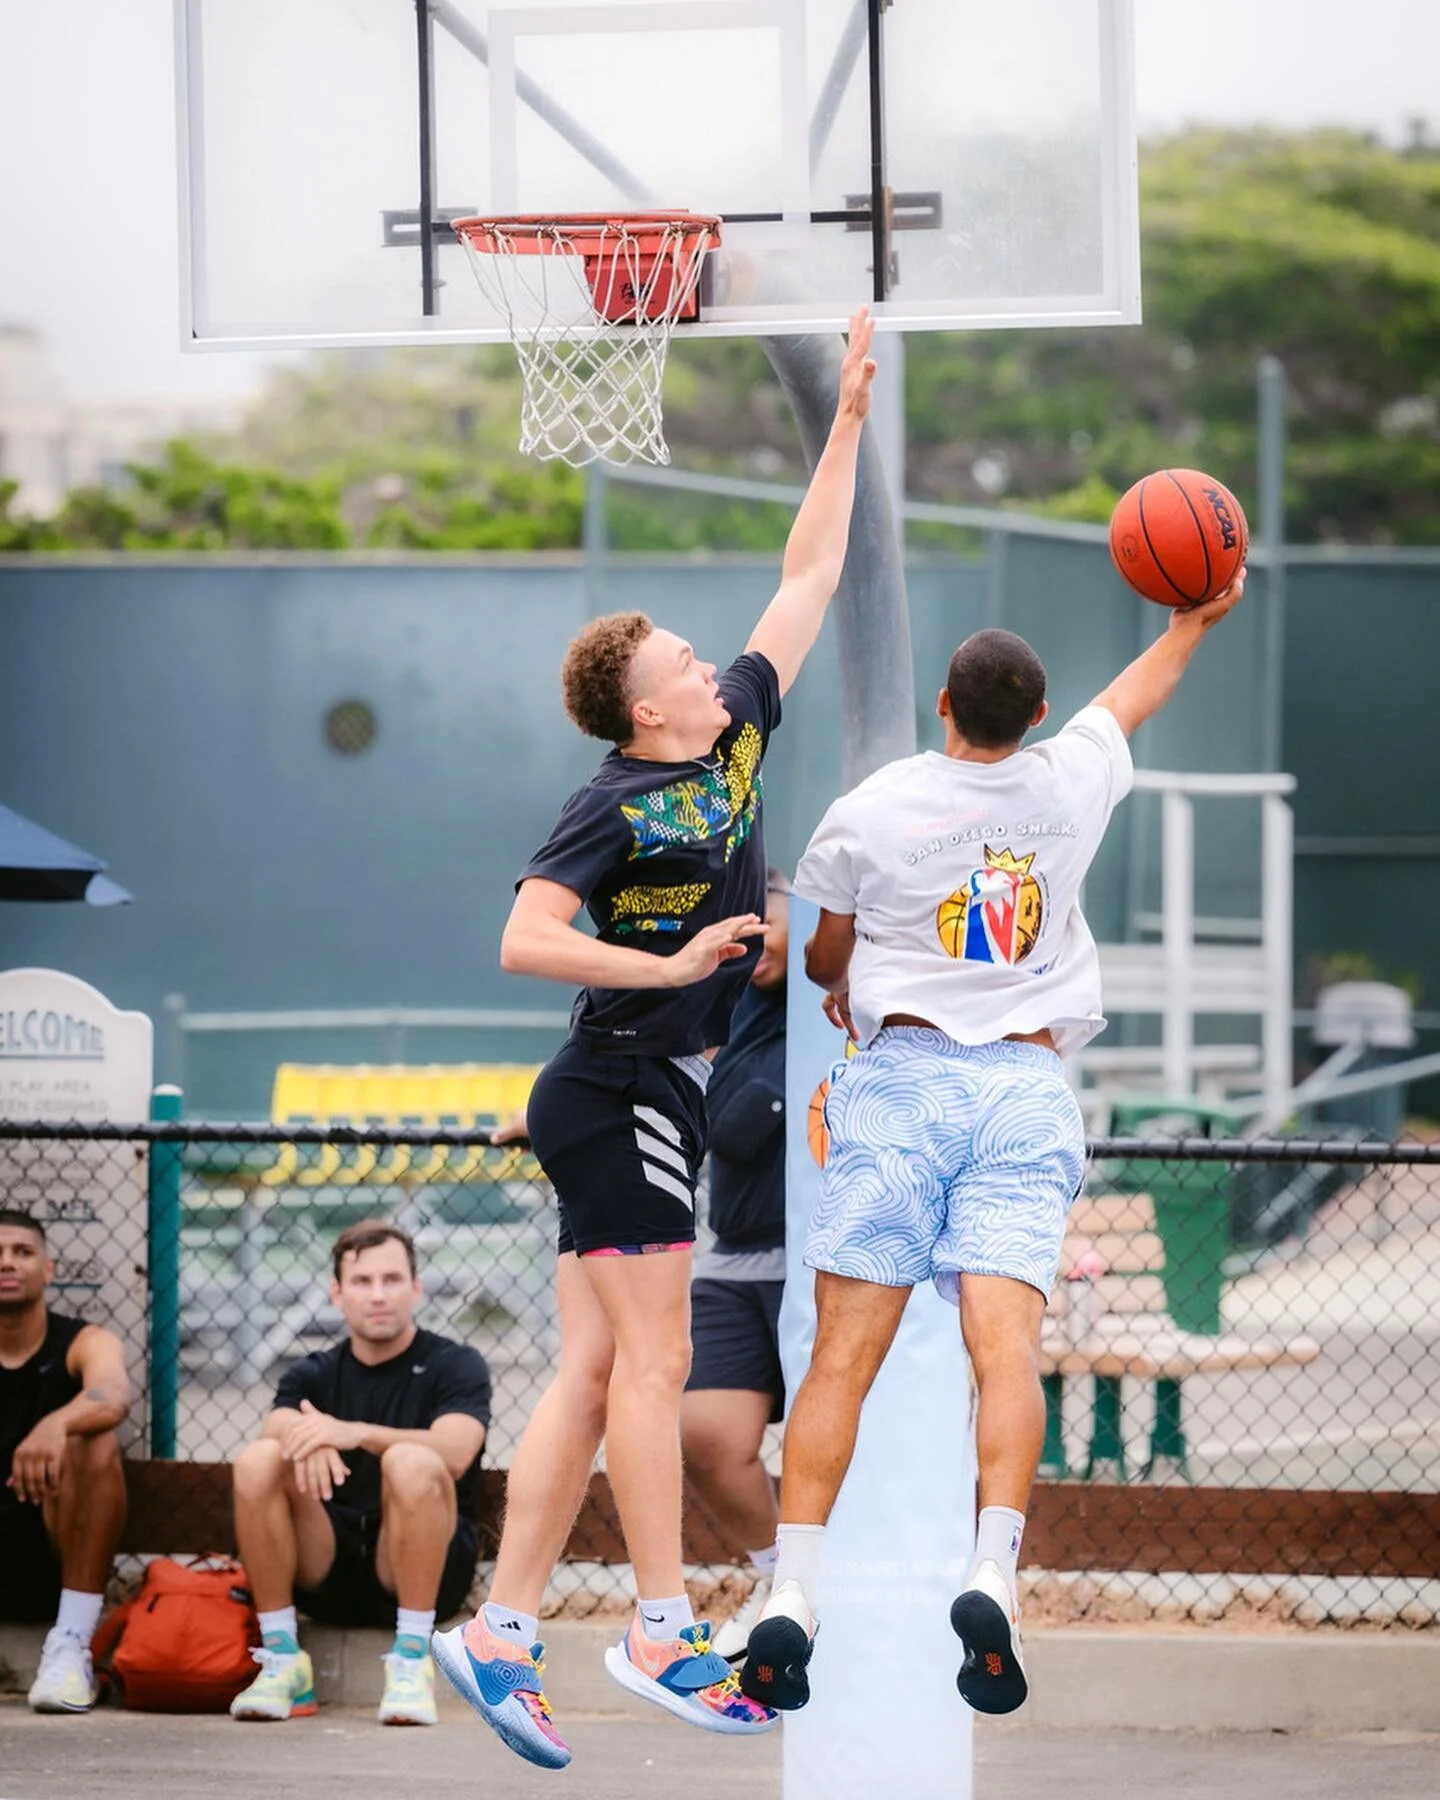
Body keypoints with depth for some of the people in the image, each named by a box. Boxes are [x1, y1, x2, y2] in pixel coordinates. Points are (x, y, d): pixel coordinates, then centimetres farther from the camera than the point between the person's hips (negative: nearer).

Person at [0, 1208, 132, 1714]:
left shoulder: (83, 1344, 1)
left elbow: (113, 1397, -23)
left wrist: (55, 1425, -45)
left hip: (54, 1546, -1)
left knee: (94, 1439, -26)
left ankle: (71, 1646, -28)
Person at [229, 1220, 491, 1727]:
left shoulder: (455, 1365, 3)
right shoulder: (314, 1376, 13)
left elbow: (455, 1452, -18)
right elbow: (277, 1429, -10)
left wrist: (356, 1433, -34)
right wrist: (305, 1441, -35)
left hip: (423, 1572, -3)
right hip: (328, 1571, 3)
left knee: (411, 1463, -32)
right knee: (258, 1460, -21)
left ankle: (412, 1660, -26)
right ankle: (281, 1660, -18)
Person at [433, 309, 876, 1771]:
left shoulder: (737, 741, 10)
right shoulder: (615, 806, -11)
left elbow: (806, 582, 15)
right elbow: (524, 941, -18)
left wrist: (849, 423, 13)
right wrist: (674, 965, -21)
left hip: (654, 1091, 8)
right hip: (620, 1087, -8)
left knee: (592, 1373, 4)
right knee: (651, 1360, -8)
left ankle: (499, 1628, 3)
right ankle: (662, 1630, -6)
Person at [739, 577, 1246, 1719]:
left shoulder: (868, 813, 3)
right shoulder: (1072, 782, 8)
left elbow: (826, 961, 19)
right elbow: (1135, 695, 31)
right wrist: (1196, 618, 50)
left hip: (902, 1072, -1)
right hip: (1029, 1083, 1)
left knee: (845, 1353, -5)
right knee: (1006, 1342, -11)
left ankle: (790, 1598, -15)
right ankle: (993, 1575, -31)